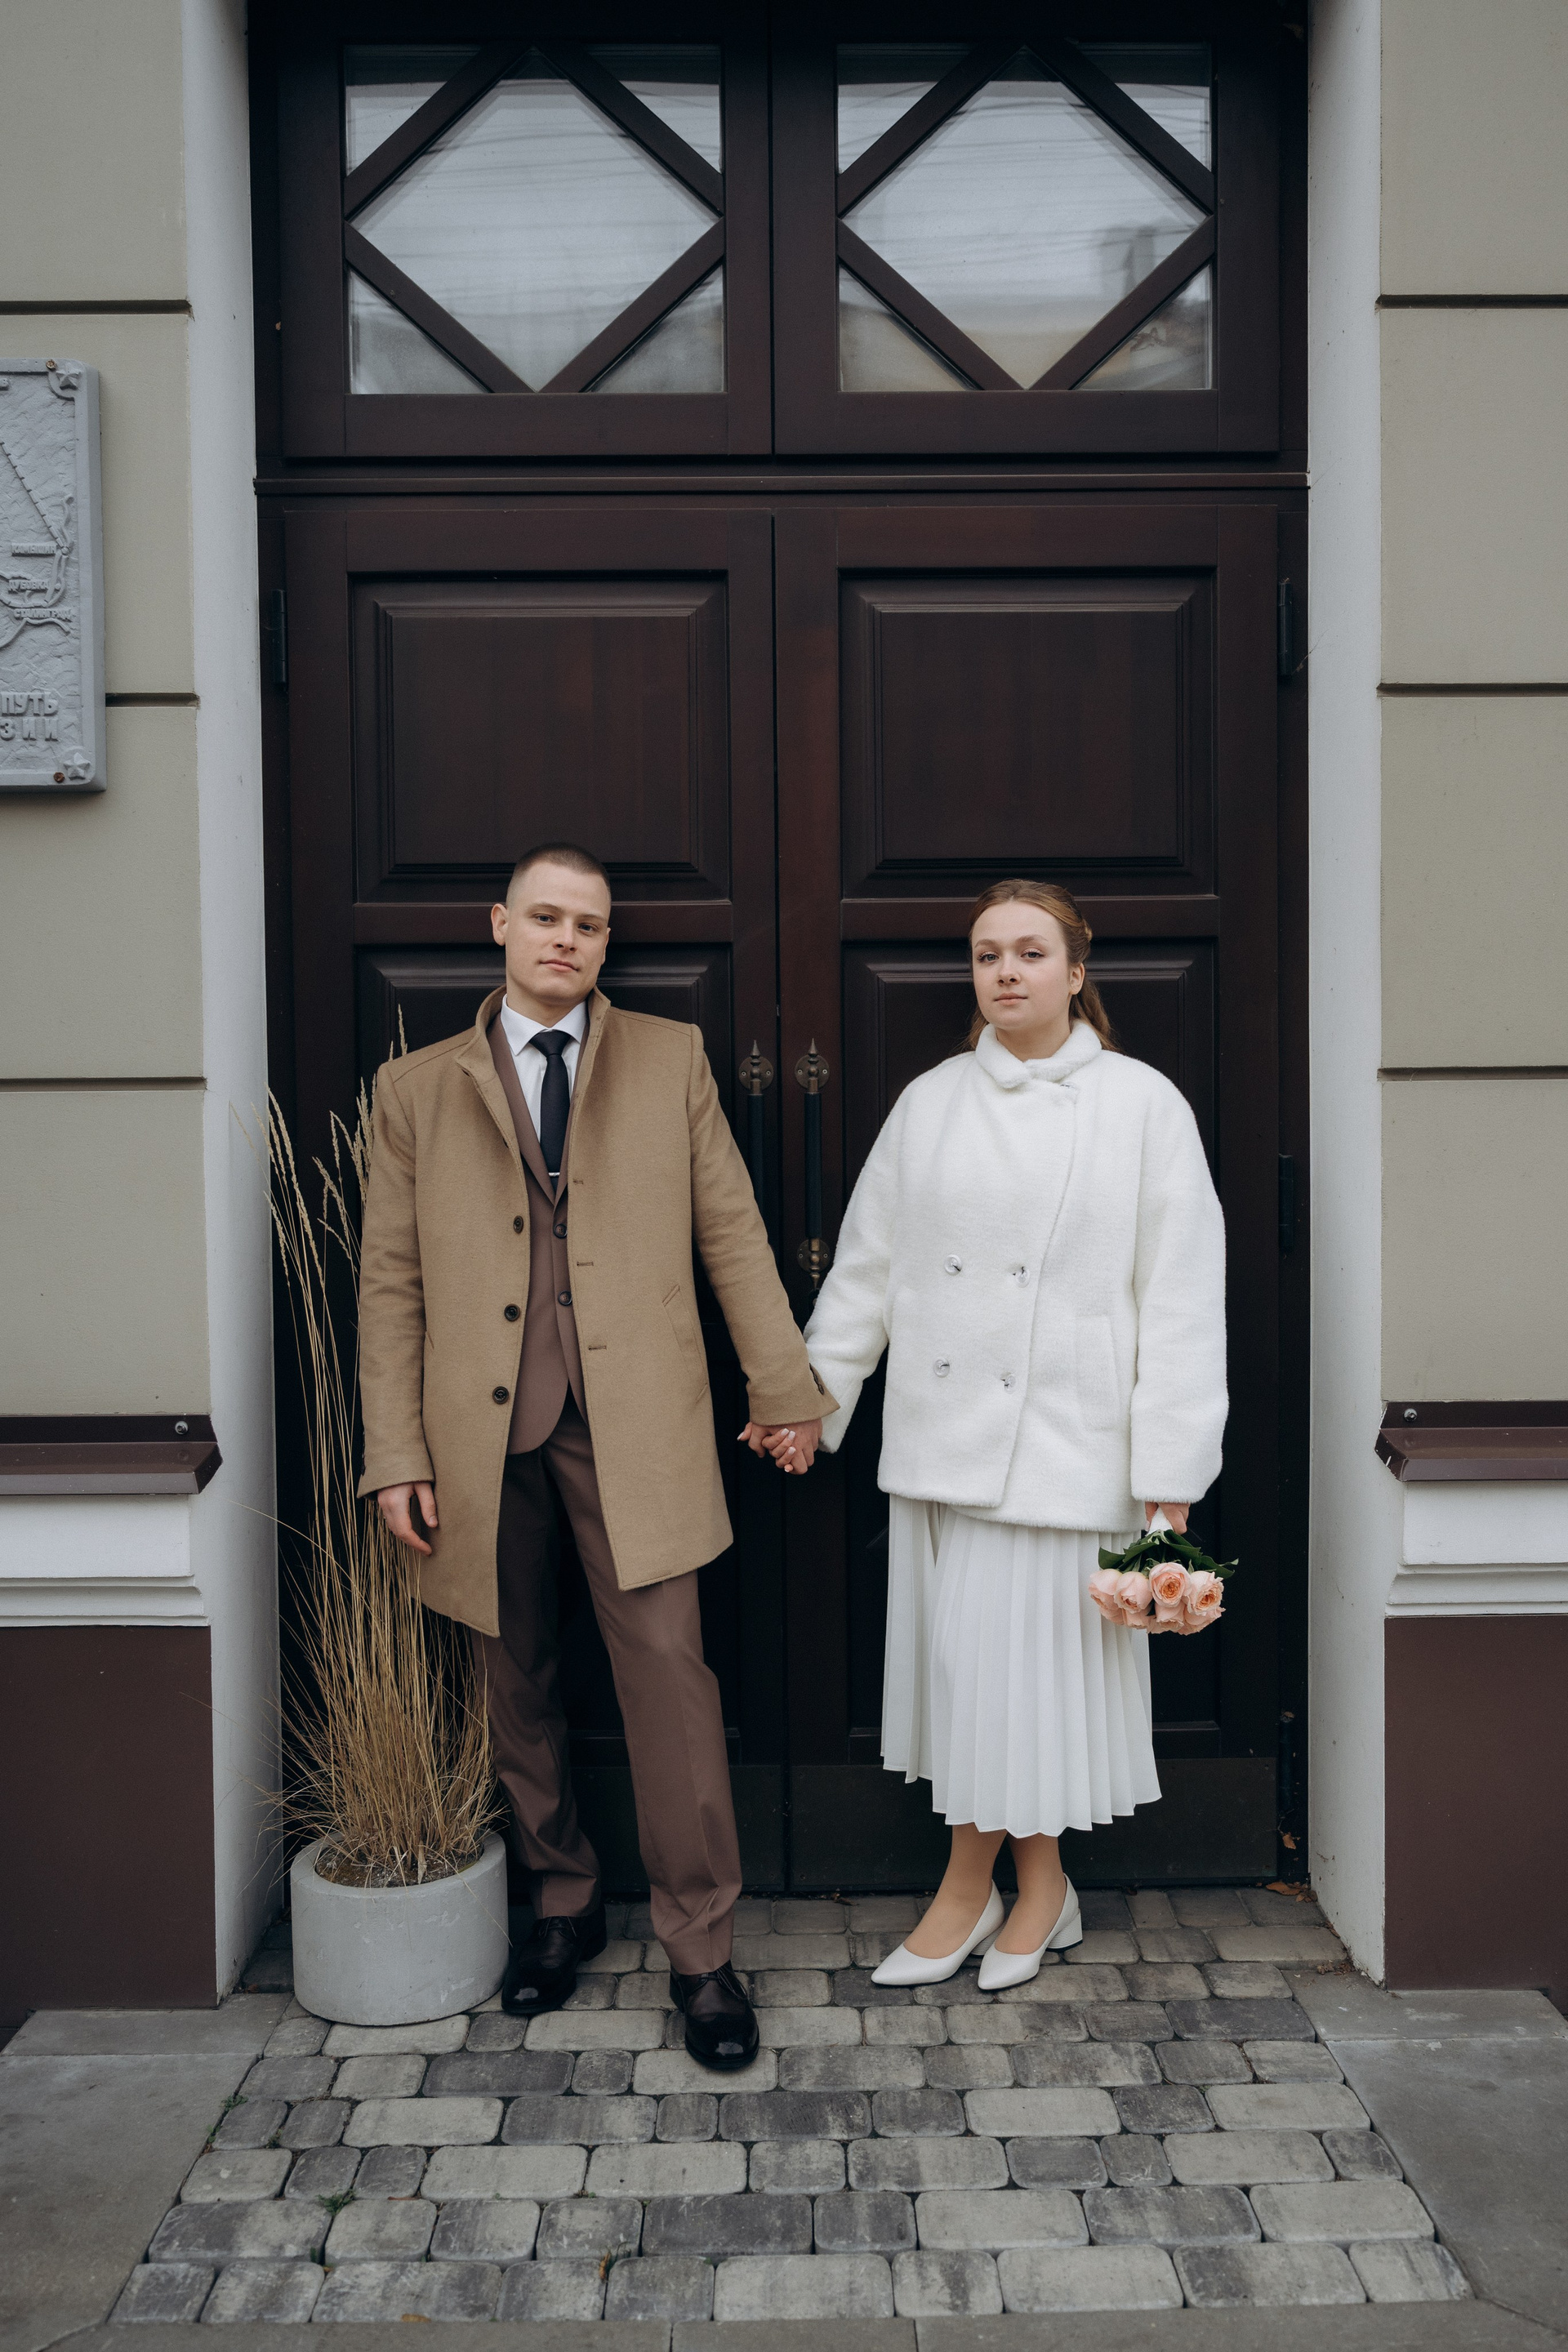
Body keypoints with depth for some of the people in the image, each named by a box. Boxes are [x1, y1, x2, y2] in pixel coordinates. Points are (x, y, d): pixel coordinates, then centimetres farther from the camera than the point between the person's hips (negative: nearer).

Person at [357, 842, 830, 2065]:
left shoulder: (671, 1058, 10)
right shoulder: (418, 1086, 10)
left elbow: (731, 1231, 9)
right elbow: (392, 1283, 7)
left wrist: (785, 1385, 6)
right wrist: (396, 1455, 1)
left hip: (633, 1418, -1)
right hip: (482, 1426, 2)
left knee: (668, 1664, -6)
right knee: (517, 1680, 11)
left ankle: (701, 1949, 6)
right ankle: (565, 1899, 31)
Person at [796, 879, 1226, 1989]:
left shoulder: (1142, 1104, -3)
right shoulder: (930, 1101, 8)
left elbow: (1181, 1294, -6)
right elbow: (867, 1265, 13)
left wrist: (1170, 1469, -10)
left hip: (1068, 1439, -3)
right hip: (944, 1432, 4)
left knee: (1051, 1651, 4)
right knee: (955, 1651, 8)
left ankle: (1038, 1883, 26)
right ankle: (973, 1886, 25)